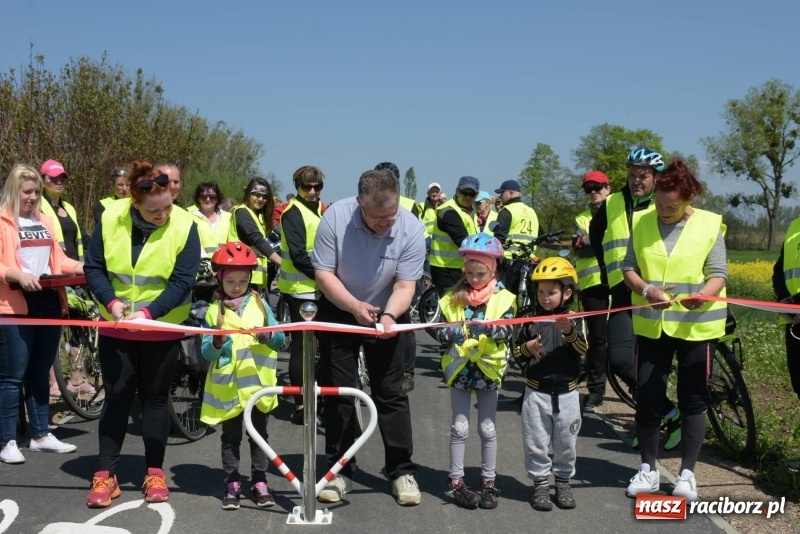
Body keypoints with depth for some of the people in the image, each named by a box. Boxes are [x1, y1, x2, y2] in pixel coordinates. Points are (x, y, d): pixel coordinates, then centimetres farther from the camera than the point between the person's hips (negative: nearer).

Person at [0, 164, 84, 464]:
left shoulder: (45, 222, 17)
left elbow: (58, 260, 17)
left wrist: (81, 266, -1)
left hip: (48, 302, 6)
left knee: (40, 372, 14)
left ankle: (40, 435, 22)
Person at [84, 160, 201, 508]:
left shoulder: (184, 225, -15)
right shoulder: (110, 219, -10)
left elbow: (182, 281, -16)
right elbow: (93, 267, -4)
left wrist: (148, 312, -26)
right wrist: (111, 302, -20)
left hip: (162, 330, -1)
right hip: (116, 326, 1)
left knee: (155, 398, 9)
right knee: (116, 397, 6)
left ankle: (155, 472, 20)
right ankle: (105, 474, 14)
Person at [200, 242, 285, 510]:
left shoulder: (259, 303, 4)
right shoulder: (214, 311, 1)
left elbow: (281, 340, 3)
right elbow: (206, 352, 0)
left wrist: (269, 336, -18)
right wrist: (217, 343, -20)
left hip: (257, 383, 1)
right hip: (228, 386, -1)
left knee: (258, 434, 9)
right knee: (231, 437, 8)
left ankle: (259, 482, 17)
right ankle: (232, 483, 16)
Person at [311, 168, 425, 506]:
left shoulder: (411, 228, -22)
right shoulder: (335, 217, -23)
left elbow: (405, 286, -20)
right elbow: (323, 274, -19)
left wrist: (388, 316, -39)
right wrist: (355, 306, -32)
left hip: (387, 316, 0)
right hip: (338, 311, 1)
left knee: (390, 393, 1)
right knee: (338, 392, 5)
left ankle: (402, 471, 11)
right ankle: (340, 471, 16)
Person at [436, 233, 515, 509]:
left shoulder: (503, 298, -3)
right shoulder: (453, 298, 1)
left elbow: (509, 331, -14)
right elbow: (439, 331, -2)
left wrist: (490, 329, -33)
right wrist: (449, 334, -24)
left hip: (488, 368, -1)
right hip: (460, 368, 1)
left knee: (488, 429, 9)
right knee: (460, 427, 7)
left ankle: (488, 482, 20)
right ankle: (456, 482, 15)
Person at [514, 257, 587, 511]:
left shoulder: (574, 320, -3)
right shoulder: (531, 320, 0)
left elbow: (583, 350, -17)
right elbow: (516, 351, 5)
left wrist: (570, 332, -33)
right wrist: (527, 348, -16)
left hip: (566, 393, 0)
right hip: (537, 392, 0)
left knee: (566, 442, 11)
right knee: (536, 442, 5)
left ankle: (563, 481, 28)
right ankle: (540, 483, 19)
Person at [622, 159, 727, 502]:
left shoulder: (709, 225, -5)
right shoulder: (641, 223, 1)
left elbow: (718, 274, -7)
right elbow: (628, 268, 2)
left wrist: (702, 295, -29)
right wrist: (645, 289, -19)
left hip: (697, 326, -2)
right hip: (651, 325, 2)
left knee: (693, 400, 5)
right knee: (647, 397, 5)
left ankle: (687, 474, 16)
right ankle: (648, 469, 19)